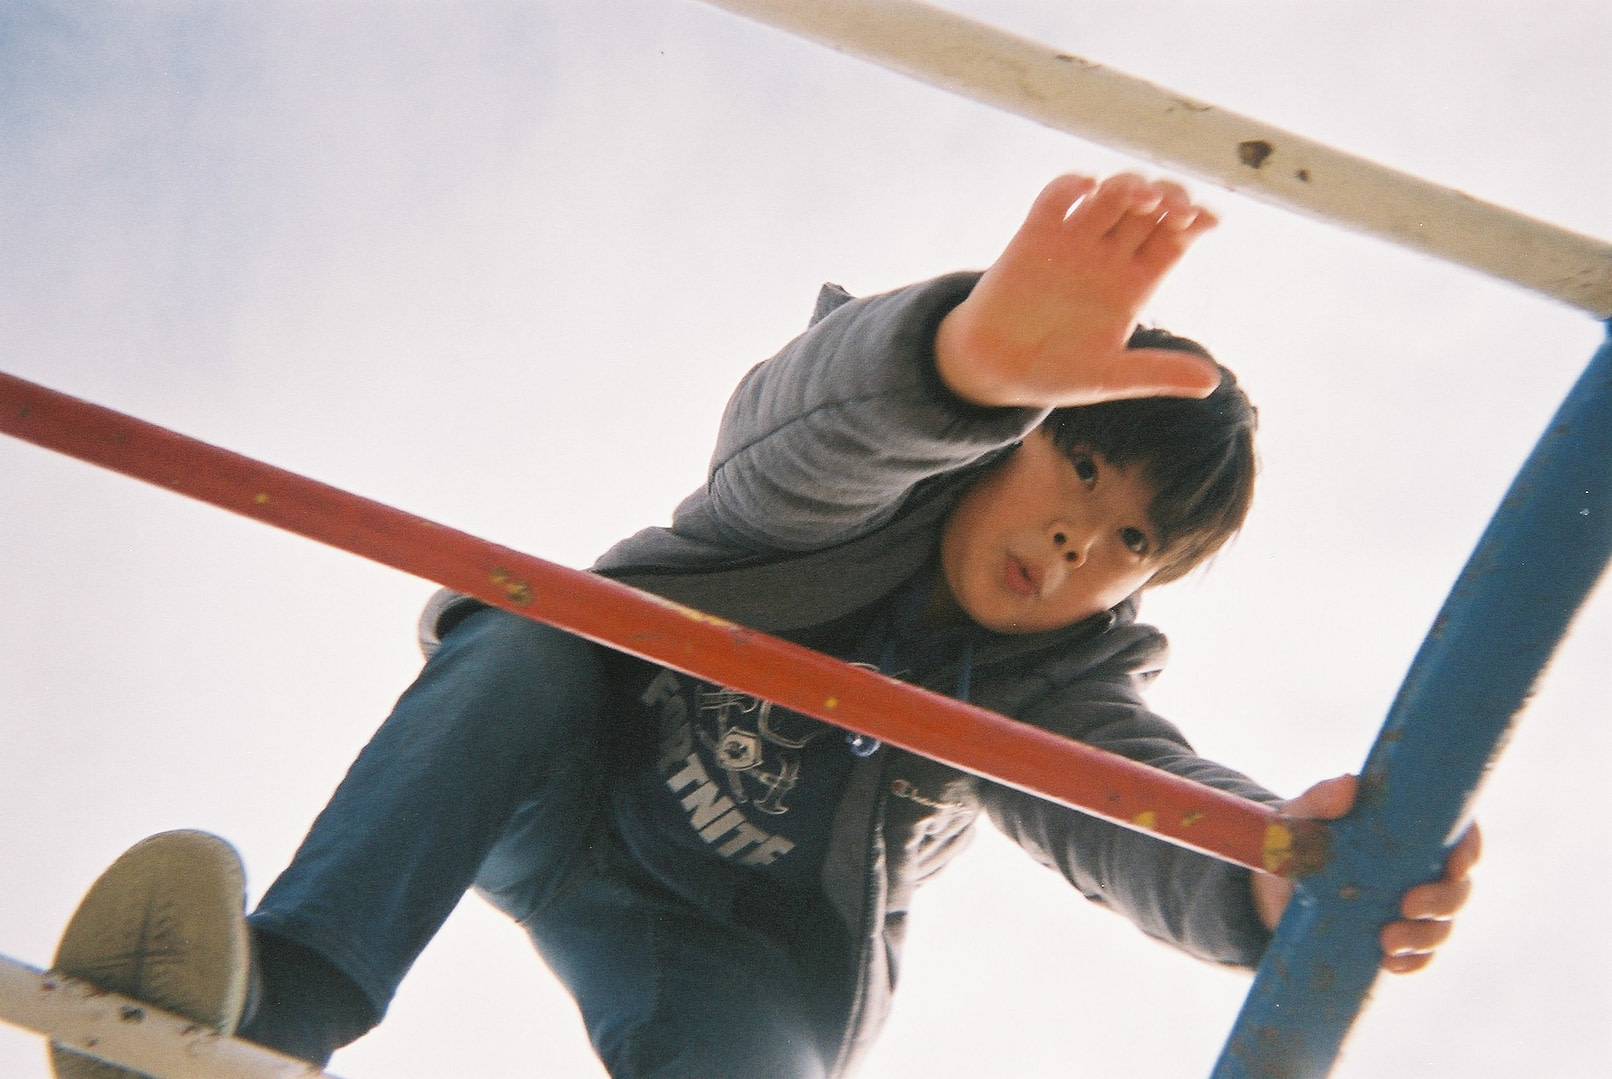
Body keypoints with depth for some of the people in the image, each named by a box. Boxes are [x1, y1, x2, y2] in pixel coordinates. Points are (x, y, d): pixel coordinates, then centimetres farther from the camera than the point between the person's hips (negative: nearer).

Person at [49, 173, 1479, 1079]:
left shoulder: (1063, 692, -14)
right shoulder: (871, 474, -20)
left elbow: (1141, 805, -37)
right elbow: (819, 415, -47)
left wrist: (1273, 874, -64)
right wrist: (977, 349, -73)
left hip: (743, 950, 1)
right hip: (559, 803, 0)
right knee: (519, 645, -33)